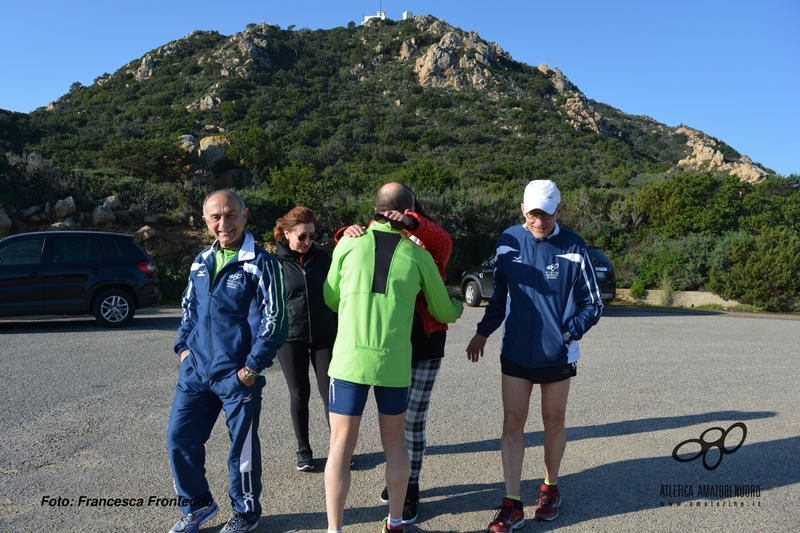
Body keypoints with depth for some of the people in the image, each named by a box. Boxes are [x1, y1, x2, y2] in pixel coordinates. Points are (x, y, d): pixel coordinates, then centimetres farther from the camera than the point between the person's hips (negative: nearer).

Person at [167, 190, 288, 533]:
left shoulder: (260, 263, -10)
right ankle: (196, 505, 35)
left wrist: (252, 367, -15)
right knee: (179, 438, 11)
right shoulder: (201, 262, 11)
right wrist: (183, 346, 9)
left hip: (237, 375, -6)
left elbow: (274, 319, -13)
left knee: (242, 447, 8)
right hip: (195, 370, 6)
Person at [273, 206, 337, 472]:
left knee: (329, 392, 3)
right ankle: (303, 450, 24)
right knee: (299, 394, 8)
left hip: (324, 336, 2)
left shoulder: (321, 258, 3)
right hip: (290, 337, -1)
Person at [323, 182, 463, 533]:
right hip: (394, 362, 1)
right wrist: (458, 305, 37)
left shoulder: (349, 242, 3)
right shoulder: (418, 255, 4)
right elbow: (444, 312, 14)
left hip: (350, 357, -1)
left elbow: (331, 299, 13)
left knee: (341, 445, 8)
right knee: (395, 441, 18)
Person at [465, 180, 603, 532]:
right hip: (515, 354, 2)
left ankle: (550, 489, 36)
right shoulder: (508, 241, -3)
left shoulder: (574, 248, -11)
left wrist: (567, 335, -14)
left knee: (553, 424, 14)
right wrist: (483, 332, 6)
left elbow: (593, 304, -4)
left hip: (557, 356, -1)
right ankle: (512, 505, 13)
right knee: (512, 424, 3)